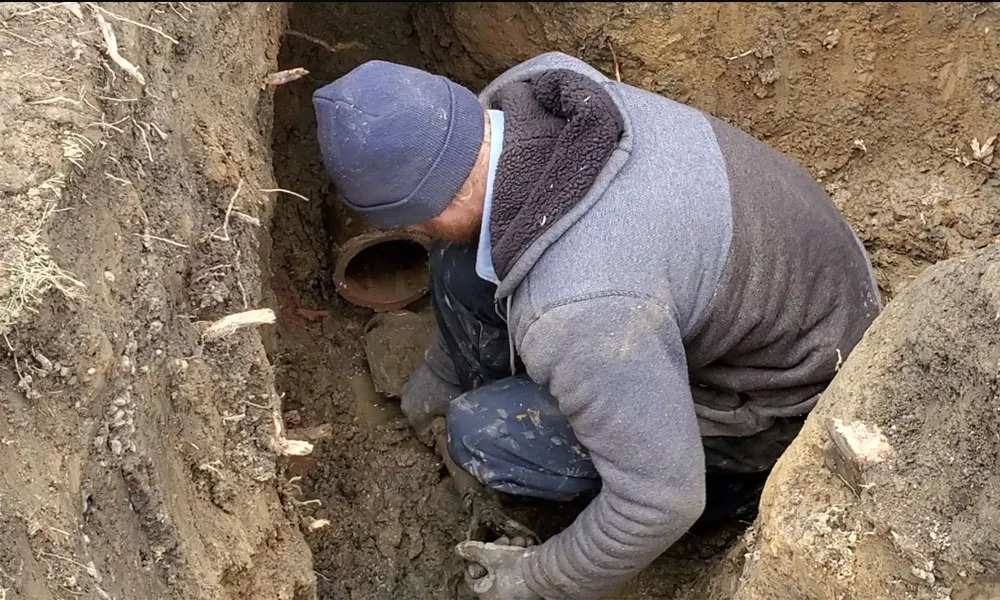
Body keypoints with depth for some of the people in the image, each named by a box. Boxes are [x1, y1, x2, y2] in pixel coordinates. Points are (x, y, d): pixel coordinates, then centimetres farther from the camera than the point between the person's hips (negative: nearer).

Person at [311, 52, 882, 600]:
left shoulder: (579, 307, -42)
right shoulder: (530, 91, -17)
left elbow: (662, 501, -31)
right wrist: (441, 374, 18)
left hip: (778, 399, -7)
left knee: (483, 434, -13)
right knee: (462, 266, -5)